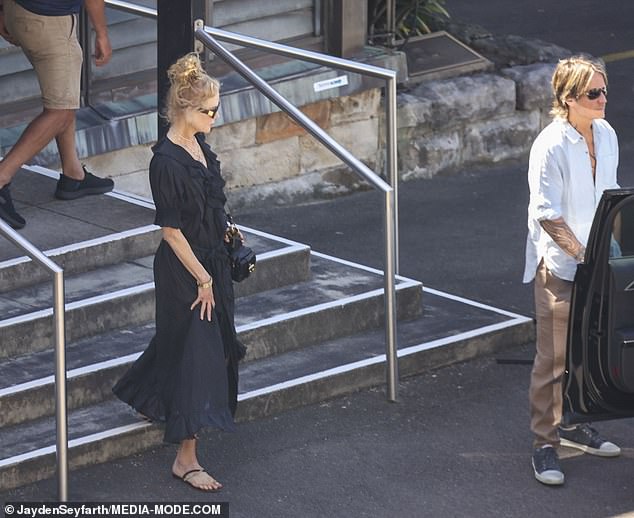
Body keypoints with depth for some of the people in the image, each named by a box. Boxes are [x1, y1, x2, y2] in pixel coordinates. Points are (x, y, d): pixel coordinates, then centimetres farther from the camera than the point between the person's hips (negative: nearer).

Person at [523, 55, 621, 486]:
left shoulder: (606, 135, 3)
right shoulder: (552, 146, -19)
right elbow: (546, 214, -20)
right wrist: (581, 253, -24)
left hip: (597, 262, 7)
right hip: (559, 263, -7)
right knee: (553, 357, -1)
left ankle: (574, 426, 33)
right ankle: (544, 443, 6)